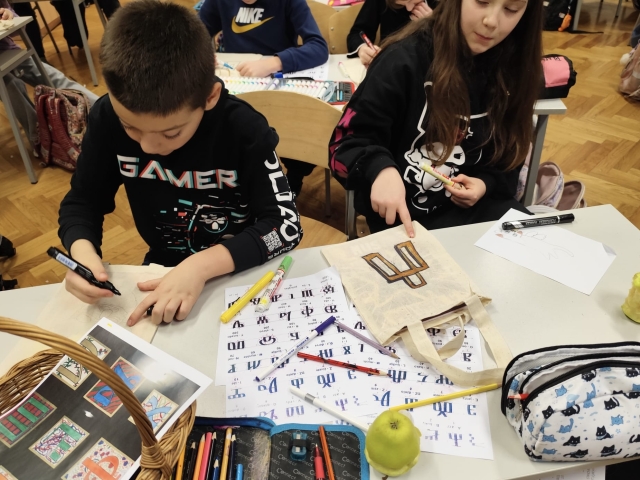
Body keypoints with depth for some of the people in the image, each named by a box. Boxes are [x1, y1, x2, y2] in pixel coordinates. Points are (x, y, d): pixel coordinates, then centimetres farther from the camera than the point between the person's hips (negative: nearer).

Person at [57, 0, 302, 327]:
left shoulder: (245, 130, -22)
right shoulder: (108, 118, -14)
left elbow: (286, 224, -21)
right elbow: (82, 201, -2)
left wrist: (202, 265, -33)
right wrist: (81, 250, -23)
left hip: (244, 271, -2)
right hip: (165, 270, 2)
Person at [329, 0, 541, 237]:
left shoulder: (516, 71, 1)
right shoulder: (406, 58, -15)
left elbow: (507, 160, 12)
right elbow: (346, 140, -13)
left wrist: (487, 184, -10)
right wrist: (381, 169, -34)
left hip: (472, 205, 5)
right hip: (402, 209, -4)